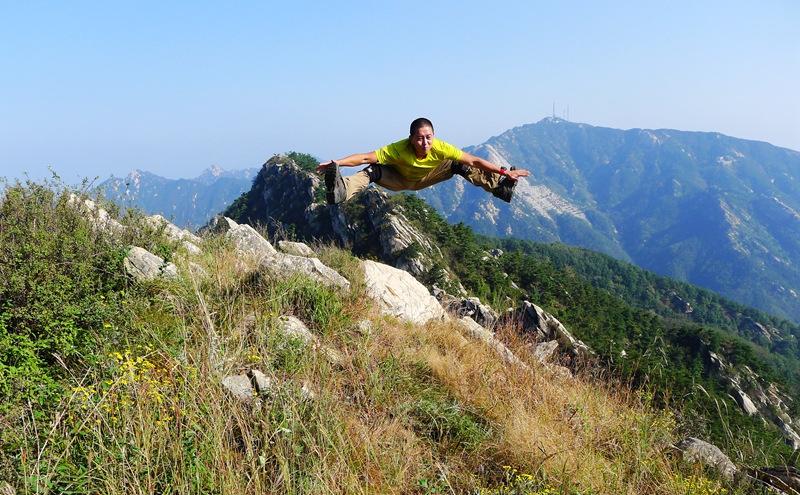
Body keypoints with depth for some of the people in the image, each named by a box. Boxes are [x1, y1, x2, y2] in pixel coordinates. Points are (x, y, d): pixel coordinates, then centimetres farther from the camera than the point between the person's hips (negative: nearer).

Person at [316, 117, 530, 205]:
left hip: (426, 179, 3)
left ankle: (499, 186, 3)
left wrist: (504, 173, -31)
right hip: (399, 180, -3)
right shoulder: (399, 149, -41)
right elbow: (366, 157, -44)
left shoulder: (440, 148, -36)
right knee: (373, 171, -33)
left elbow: (474, 161, -32)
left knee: (459, 166, -13)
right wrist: (336, 163, -56)